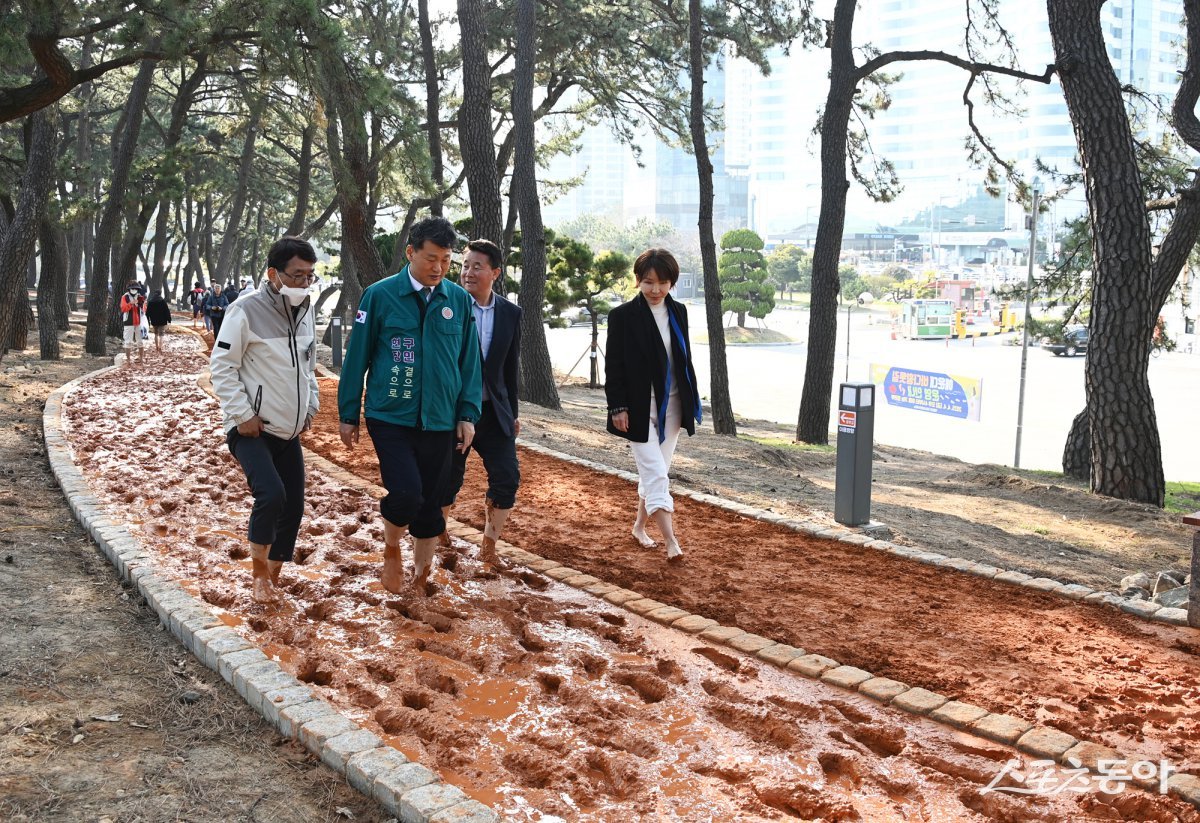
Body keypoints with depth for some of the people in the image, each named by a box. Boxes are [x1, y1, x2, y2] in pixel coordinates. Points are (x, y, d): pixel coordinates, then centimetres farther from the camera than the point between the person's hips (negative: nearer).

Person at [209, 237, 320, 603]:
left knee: (293, 507, 5)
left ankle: (273, 579, 23)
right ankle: (259, 572, -1)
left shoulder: (305, 310, 7)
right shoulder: (246, 310, -15)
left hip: (289, 431, 7)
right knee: (271, 495, -24)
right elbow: (222, 366, -11)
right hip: (251, 428, -7)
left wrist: (311, 406, 11)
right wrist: (243, 414, -16)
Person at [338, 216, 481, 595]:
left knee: (430, 503, 10)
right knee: (406, 492, -17)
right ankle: (391, 550, 15)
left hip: (439, 421, 3)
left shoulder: (460, 301, 3)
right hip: (390, 418, -3)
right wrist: (348, 414, 2)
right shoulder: (380, 295, -5)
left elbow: (470, 362, 8)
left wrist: (468, 414, 2)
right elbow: (357, 358, 0)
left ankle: (420, 578, 30)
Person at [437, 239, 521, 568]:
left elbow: (510, 368, 10)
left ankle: (488, 544, 17)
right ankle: (437, 531, 36)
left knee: (507, 479, -2)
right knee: (447, 479, 8)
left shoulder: (511, 314, 3)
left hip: (494, 411, 3)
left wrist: (512, 412, 13)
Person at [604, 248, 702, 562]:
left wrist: (691, 401, 11)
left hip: (671, 406, 5)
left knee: (656, 471, 13)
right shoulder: (622, 316, -8)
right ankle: (671, 541, -10)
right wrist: (618, 407, -12)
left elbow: (685, 359, 13)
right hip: (640, 408, -5)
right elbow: (613, 366, -7)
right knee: (655, 472, -8)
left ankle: (639, 526, 29)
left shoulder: (678, 312, 7)